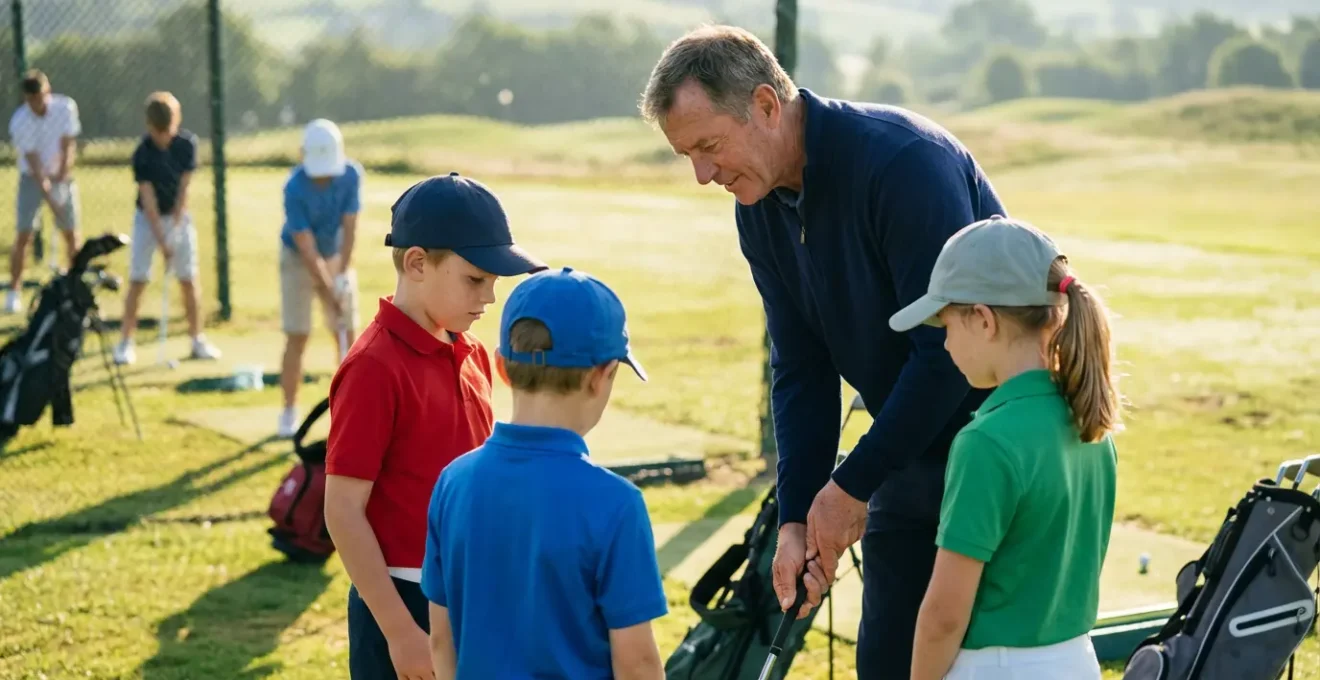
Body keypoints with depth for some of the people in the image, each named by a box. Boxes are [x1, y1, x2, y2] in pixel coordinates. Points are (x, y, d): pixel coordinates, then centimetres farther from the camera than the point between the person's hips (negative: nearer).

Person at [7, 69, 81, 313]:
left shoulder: (66, 106, -15)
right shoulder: (19, 122, -21)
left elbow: (68, 145, -10)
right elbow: (33, 162, -23)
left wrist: (63, 174, -18)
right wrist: (50, 198, -27)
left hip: (62, 176, 2)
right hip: (32, 178, -2)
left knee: (71, 234, 2)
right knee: (24, 235, -9)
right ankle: (14, 291, -3)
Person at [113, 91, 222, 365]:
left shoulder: (187, 143, -13)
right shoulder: (142, 154, -19)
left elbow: (184, 188, -10)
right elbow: (149, 199, -19)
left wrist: (175, 226, -14)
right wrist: (161, 240, -22)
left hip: (179, 216, 2)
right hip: (148, 218, -2)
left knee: (189, 280, 1)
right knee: (137, 280, -5)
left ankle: (197, 339, 12)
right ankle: (126, 342, 0)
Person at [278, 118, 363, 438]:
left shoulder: (352, 175, -20)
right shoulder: (295, 188, -30)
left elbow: (349, 228, -16)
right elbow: (307, 249, -27)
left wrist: (343, 275, -23)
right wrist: (330, 295, -28)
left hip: (337, 257, 4)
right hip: (298, 259, -3)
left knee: (348, 335, 1)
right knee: (297, 338, -7)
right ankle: (289, 412, 2)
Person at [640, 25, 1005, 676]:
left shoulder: (905, 159, -26)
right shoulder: (760, 208, 0)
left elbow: (948, 347, -27)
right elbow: (801, 370, 3)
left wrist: (853, 484, -20)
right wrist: (796, 517, -7)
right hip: (911, 450, 8)